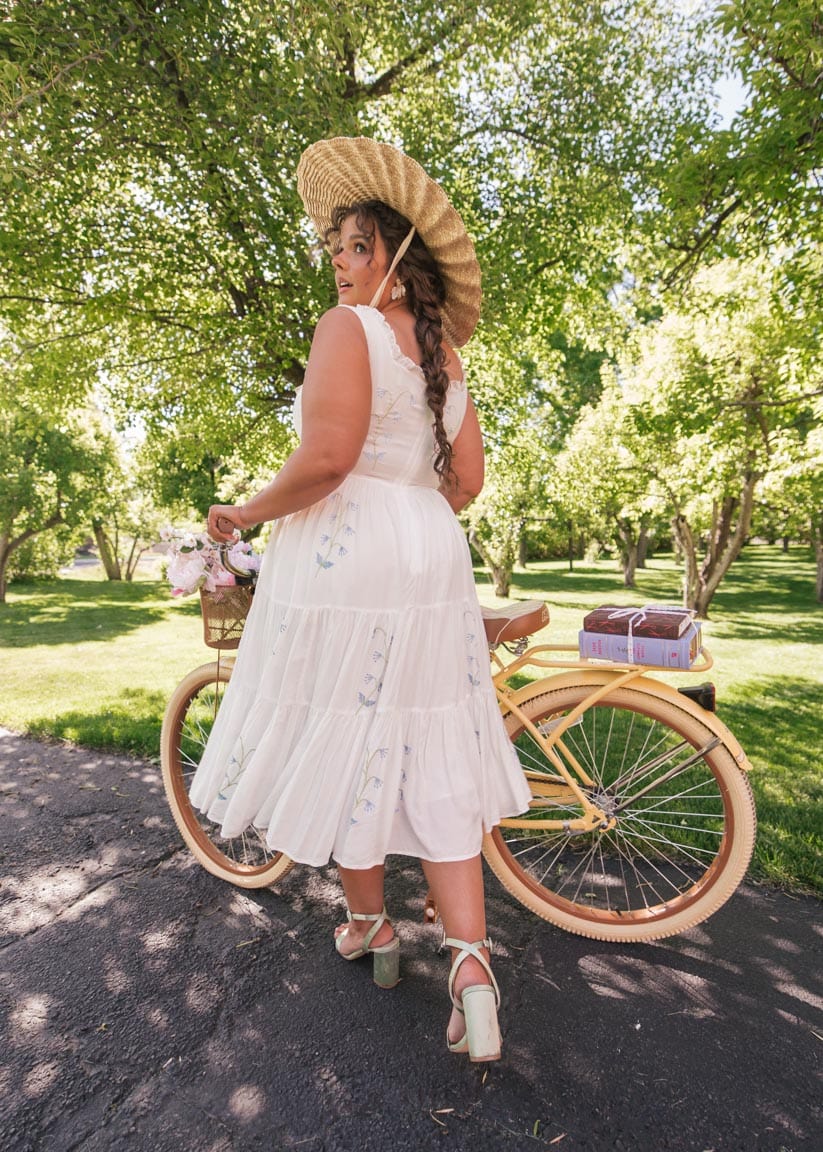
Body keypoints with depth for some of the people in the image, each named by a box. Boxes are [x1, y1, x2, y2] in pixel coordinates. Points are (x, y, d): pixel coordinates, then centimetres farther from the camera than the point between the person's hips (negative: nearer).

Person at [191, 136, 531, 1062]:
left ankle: (368, 926, 30)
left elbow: (326, 456, -19)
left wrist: (248, 513, -4)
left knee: (341, 741, 10)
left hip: (342, 556, -7)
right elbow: (466, 480, 14)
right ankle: (468, 955, 10)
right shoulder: (443, 353, 17)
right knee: (432, 753, 10)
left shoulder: (347, 327, -5)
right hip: (433, 561, 7)